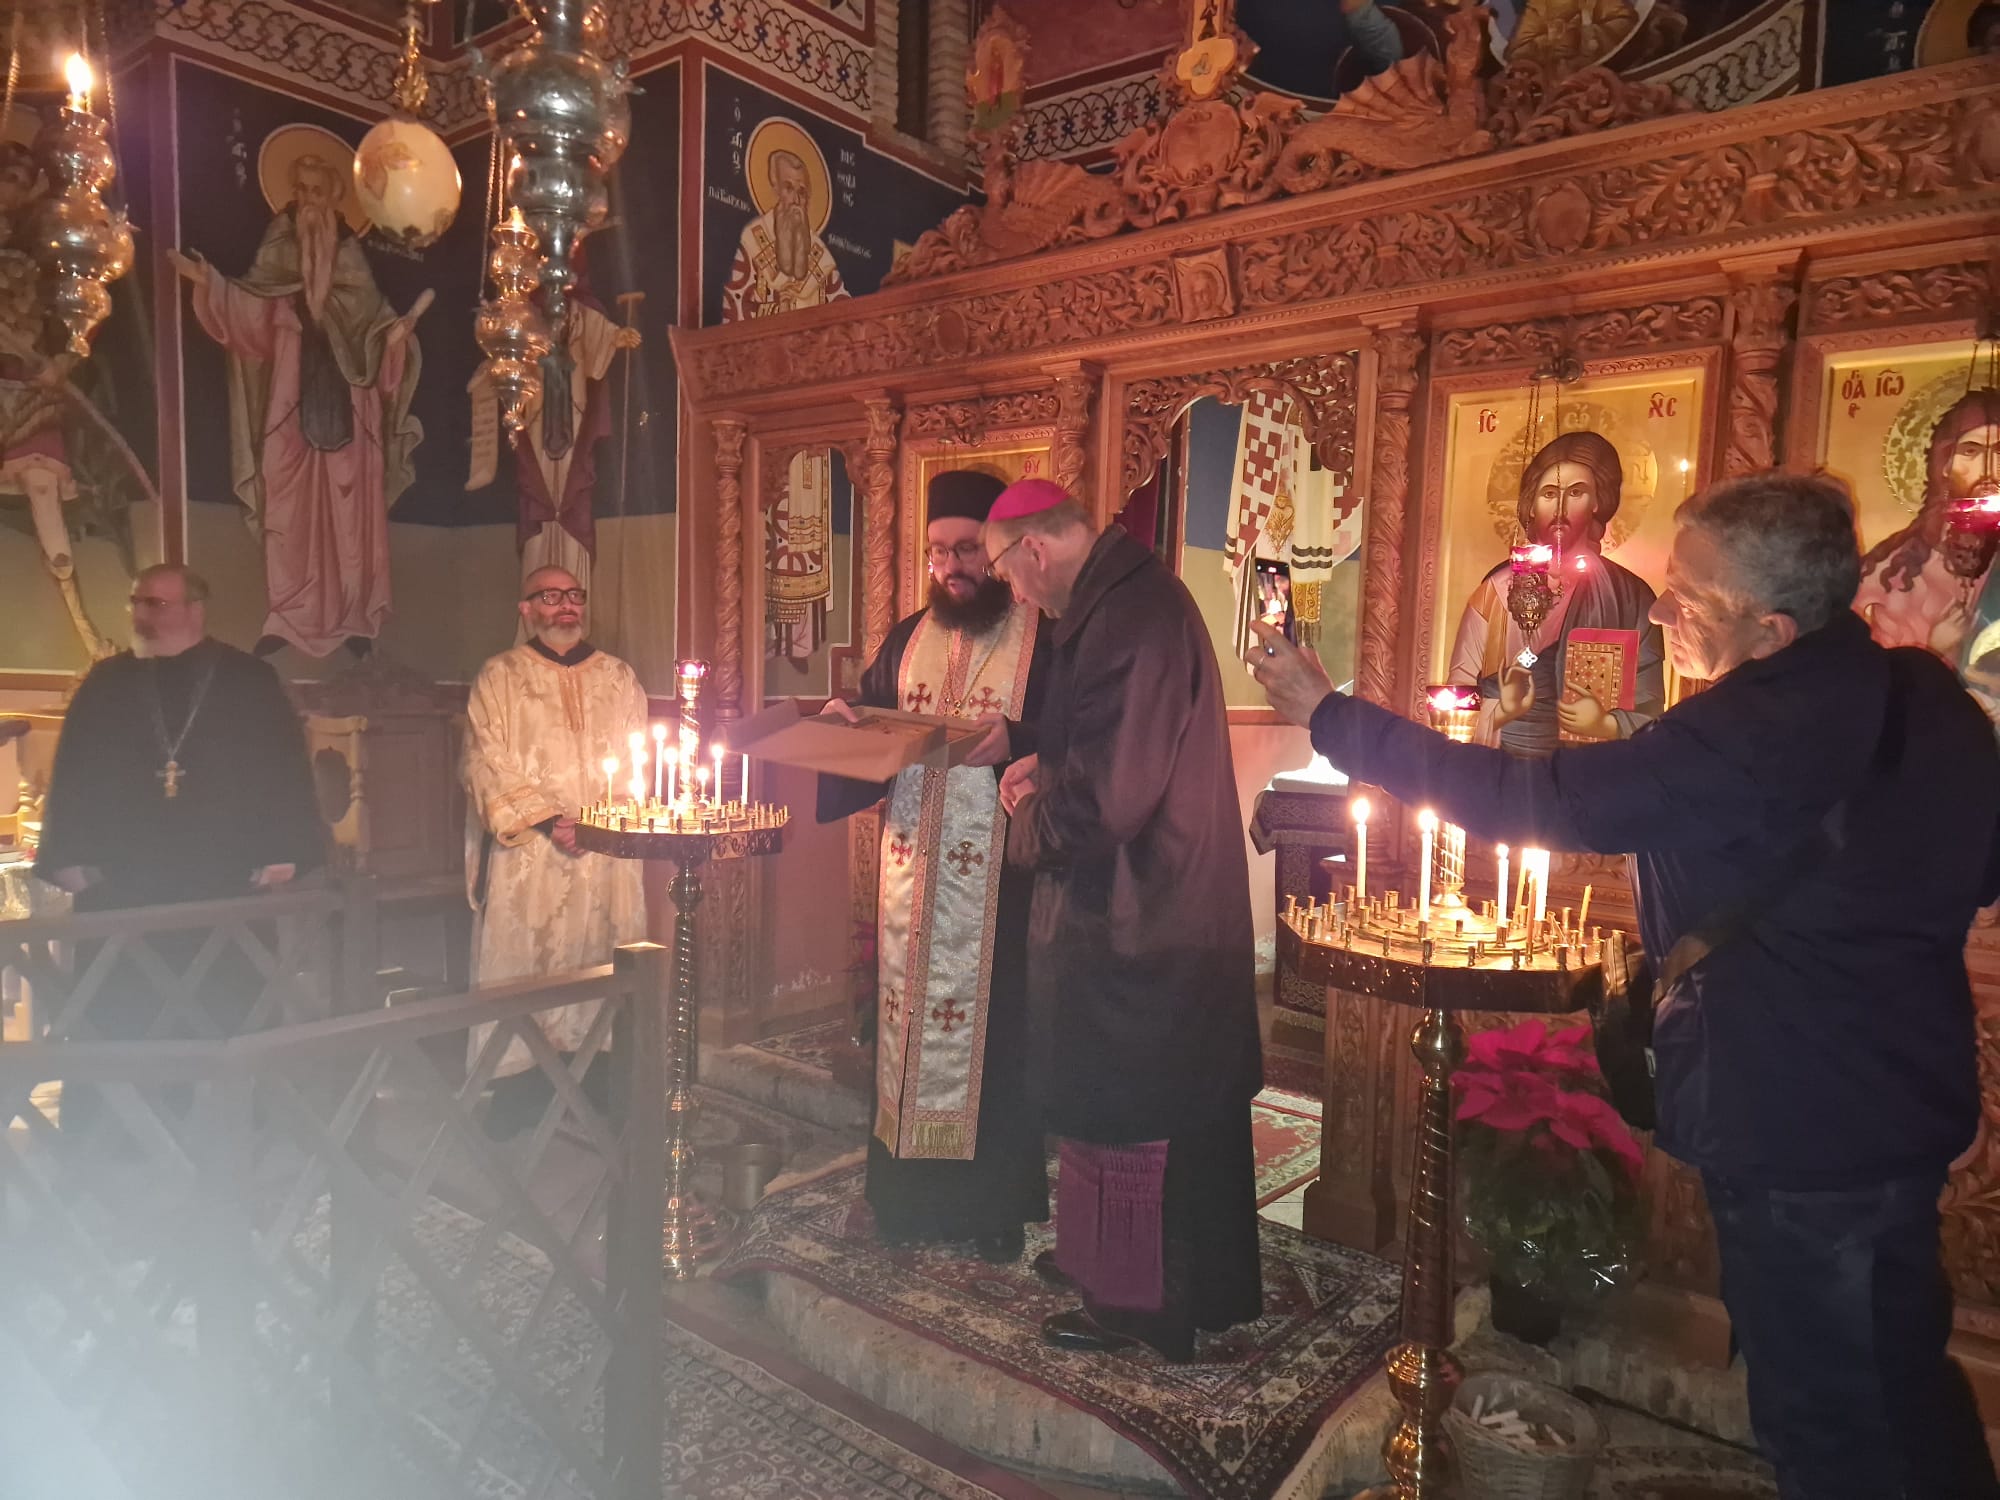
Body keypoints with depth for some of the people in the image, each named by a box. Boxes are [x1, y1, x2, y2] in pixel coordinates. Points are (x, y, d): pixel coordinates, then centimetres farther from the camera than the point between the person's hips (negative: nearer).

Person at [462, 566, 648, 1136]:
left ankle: (596, 1081, 13)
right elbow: (489, 764, -3)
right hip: (526, 853, -2)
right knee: (521, 964, -1)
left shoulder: (619, 677, 13)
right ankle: (520, 1084, 10)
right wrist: (547, 820, -13)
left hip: (607, 854, 2)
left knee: (600, 966, 3)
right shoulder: (500, 676, 5)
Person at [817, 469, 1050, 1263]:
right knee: (906, 1019, 10)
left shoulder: (1046, 639, -5)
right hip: (912, 873, 6)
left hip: (1000, 878, -5)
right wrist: (847, 723, -3)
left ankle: (997, 1205, 17)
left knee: (994, 1030, 1)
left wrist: (1015, 742, -28)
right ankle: (908, 1190, 26)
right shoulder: (907, 639, 15)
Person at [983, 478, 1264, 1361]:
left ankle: (1137, 1299, 21)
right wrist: (1047, 768, 5)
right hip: (1150, 900, 10)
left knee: (1121, 1103, 4)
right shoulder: (1129, 597, 9)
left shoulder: (1127, 618, -24)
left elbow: (1110, 791, -27)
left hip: (1132, 914, -10)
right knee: (1155, 1096, 21)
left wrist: (1033, 827, -8)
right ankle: (1108, 1259, 38)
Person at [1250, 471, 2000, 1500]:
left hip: (1802, 1126, -9)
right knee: (1899, 1380, 27)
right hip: (1904, 1096, 9)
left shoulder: (1759, 731, -28)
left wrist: (1327, 712, -25)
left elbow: (1534, 799, -30)